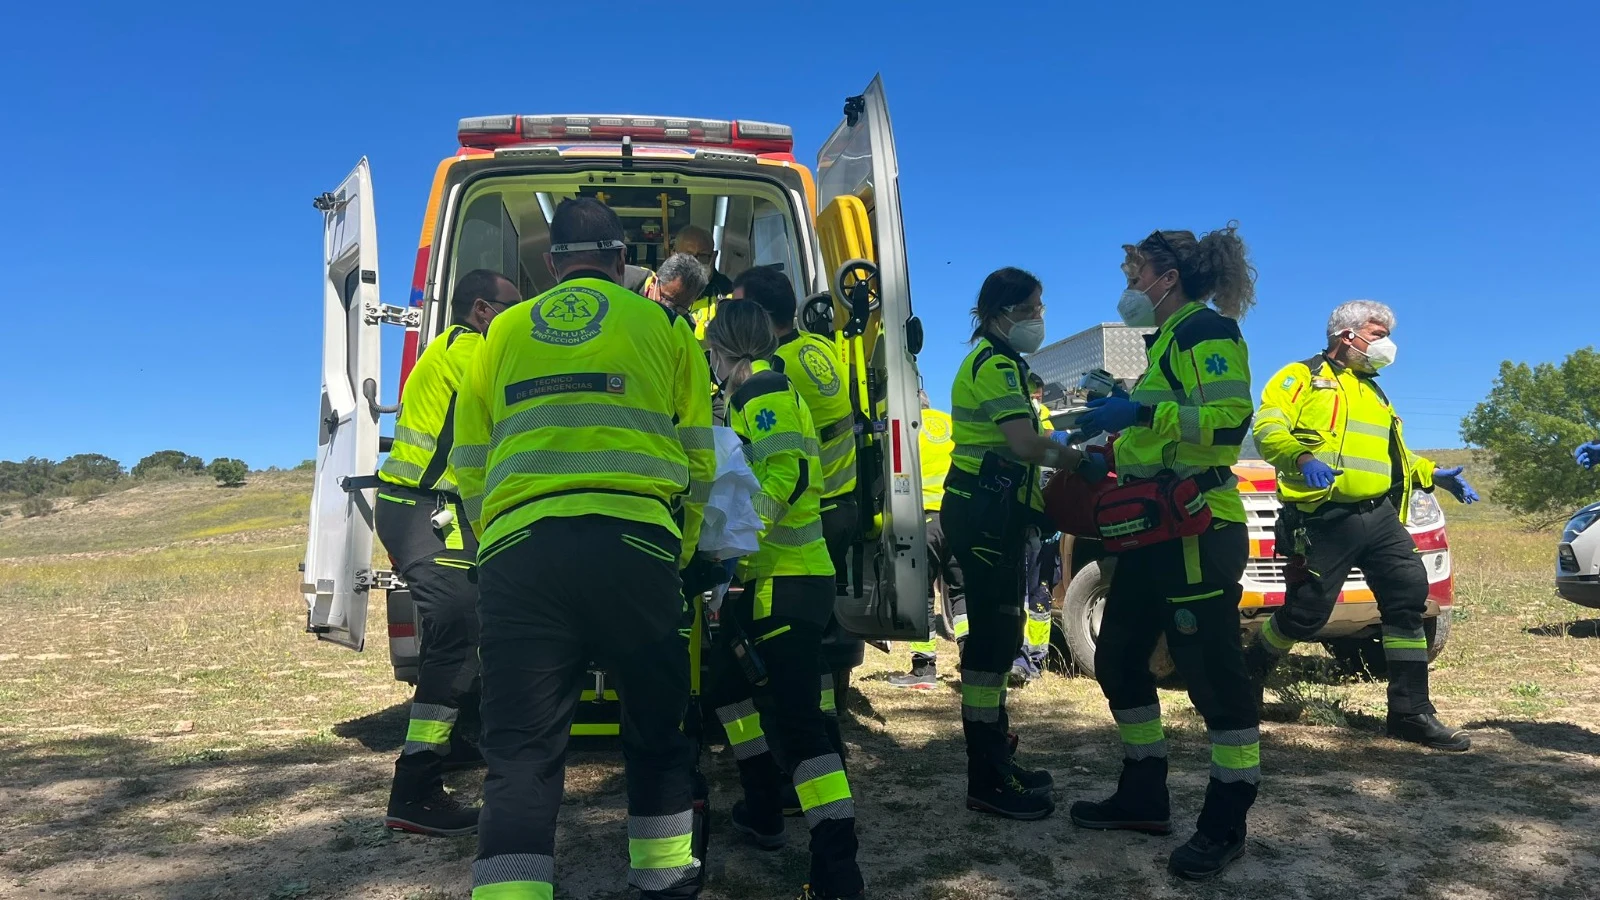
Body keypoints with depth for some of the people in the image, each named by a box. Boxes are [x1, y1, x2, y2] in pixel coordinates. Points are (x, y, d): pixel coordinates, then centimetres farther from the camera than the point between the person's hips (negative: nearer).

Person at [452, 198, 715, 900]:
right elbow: (698, 462, 14)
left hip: (517, 549, 1)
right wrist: (676, 559, 26)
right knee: (657, 731, 18)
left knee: (522, 753, 2)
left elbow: (469, 468, 18)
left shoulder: (503, 331, 20)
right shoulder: (665, 327, 16)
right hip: (633, 545, -1)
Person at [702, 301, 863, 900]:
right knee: (729, 682, 24)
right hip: (761, 579, 11)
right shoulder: (751, 394, 20)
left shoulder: (763, 390, -11)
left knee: (794, 720, -15)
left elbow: (785, 472, -25)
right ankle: (763, 811, 33)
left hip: (786, 583, -11)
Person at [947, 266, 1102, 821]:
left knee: (999, 635, 15)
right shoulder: (996, 362, -12)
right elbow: (1026, 444, -23)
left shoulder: (995, 360, 21)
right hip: (984, 514, -11)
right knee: (993, 636, -9)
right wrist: (1085, 460, -8)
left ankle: (996, 762, 25)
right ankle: (987, 782, -3)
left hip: (992, 514, 11)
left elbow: (1018, 442, 22)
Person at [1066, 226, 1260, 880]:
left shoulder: (1207, 329, -8)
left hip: (1197, 531, -11)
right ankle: (1143, 797, 25)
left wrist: (1140, 412, -24)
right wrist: (1116, 427, 18)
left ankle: (1225, 824, 9)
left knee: (1212, 673, -3)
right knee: (1119, 660, 13)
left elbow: (1229, 421, -22)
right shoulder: (1166, 341, 21)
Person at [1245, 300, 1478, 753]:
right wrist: (1302, 458, -31)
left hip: (1380, 515, 7)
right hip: (1324, 519, -7)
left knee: (1410, 593, -4)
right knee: (1305, 613, -6)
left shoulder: (1374, 393, 28)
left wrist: (1435, 474, 17)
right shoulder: (1302, 377, 3)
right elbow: (1268, 429, -13)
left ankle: (1411, 711, 5)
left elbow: (1394, 456, 33)